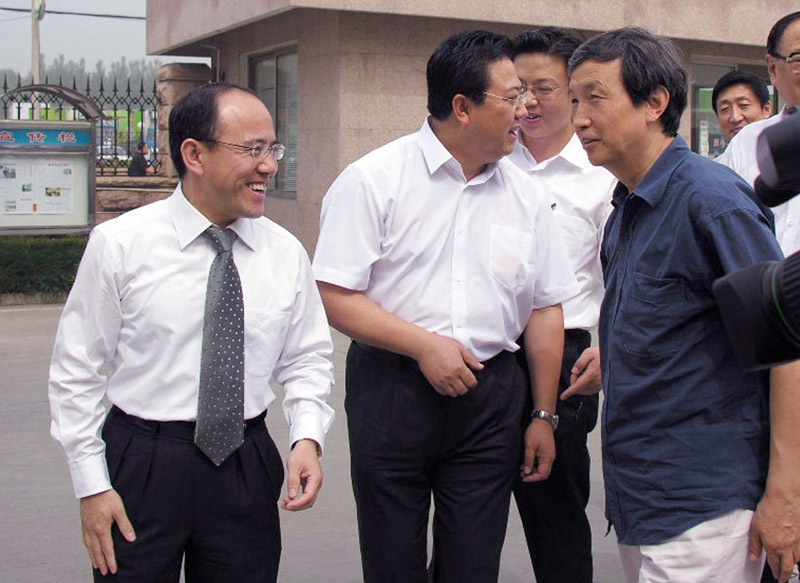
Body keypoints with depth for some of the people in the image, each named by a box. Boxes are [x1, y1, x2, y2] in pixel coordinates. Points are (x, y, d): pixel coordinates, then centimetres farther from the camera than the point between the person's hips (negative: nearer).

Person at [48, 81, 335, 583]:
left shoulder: (286, 254, 2)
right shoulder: (120, 244, -7)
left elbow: (307, 359, 10)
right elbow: (77, 371, -3)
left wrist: (308, 437, -8)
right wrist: (91, 485, -6)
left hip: (248, 472, 3)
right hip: (141, 467, -2)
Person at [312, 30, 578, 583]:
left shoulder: (526, 194, 7)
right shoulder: (374, 179, -6)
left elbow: (545, 308, 10)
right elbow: (335, 296, -10)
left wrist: (545, 415, 10)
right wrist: (425, 345, -17)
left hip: (491, 400, 4)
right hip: (391, 388, -3)